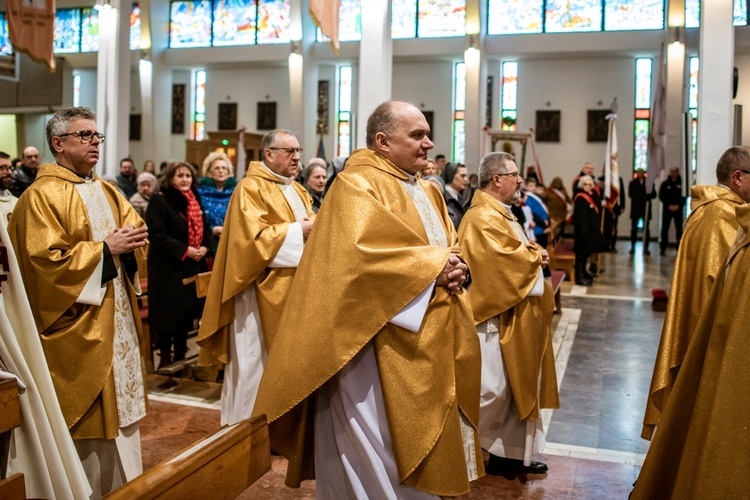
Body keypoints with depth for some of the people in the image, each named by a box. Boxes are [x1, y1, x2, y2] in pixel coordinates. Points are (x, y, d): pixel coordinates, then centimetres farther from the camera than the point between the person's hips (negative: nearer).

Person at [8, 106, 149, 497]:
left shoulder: (106, 192, 14)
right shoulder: (41, 196, -11)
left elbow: (136, 227, 17)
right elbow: (46, 260, -19)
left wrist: (131, 242, -6)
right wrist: (104, 249, -19)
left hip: (116, 320, 8)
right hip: (77, 326, -8)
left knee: (118, 401, 15)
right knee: (85, 412, 1)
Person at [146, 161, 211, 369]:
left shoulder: (195, 201, 13)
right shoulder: (159, 200, -10)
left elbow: (205, 228, 15)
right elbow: (157, 235, -18)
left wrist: (204, 247, -5)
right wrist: (184, 250, -21)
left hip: (193, 267, 7)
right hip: (168, 267, -6)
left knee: (187, 313, 11)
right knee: (168, 314, -1)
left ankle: (180, 357, 22)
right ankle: (165, 359, 13)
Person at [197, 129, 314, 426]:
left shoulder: (298, 191, 16)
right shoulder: (251, 189, -12)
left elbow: (308, 226, 19)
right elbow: (252, 237, -22)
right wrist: (297, 232, -20)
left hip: (293, 288, 9)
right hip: (262, 291, -8)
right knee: (257, 360, -1)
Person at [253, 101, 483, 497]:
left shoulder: (428, 193, 17)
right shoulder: (356, 186, -11)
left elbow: (450, 248, 15)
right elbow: (360, 250, -26)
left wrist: (453, 270, -9)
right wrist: (433, 265, -19)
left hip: (430, 341, 9)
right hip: (383, 342, -9)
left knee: (420, 437, 17)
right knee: (383, 447, 1)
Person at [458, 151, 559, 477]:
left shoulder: (499, 214, 16)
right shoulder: (482, 218, -18)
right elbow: (502, 257, -26)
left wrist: (533, 256, 0)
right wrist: (535, 255, -9)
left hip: (513, 314, 11)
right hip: (495, 315, -11)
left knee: (514, 385, 14)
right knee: (491, 389, -6)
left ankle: (511, 454, 23)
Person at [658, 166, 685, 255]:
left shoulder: (682, 183, 3)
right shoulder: (665, 184, 6)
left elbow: (684, 196, 1)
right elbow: (661, 197, 2)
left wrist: (678, 206, -10)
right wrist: (669, 205, -9)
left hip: (678, 210, 0)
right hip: (667, 209, 1)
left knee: (679, 228, 2)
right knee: (665, 228, -1)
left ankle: (680, 248, 7)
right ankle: (663, 248, 2)